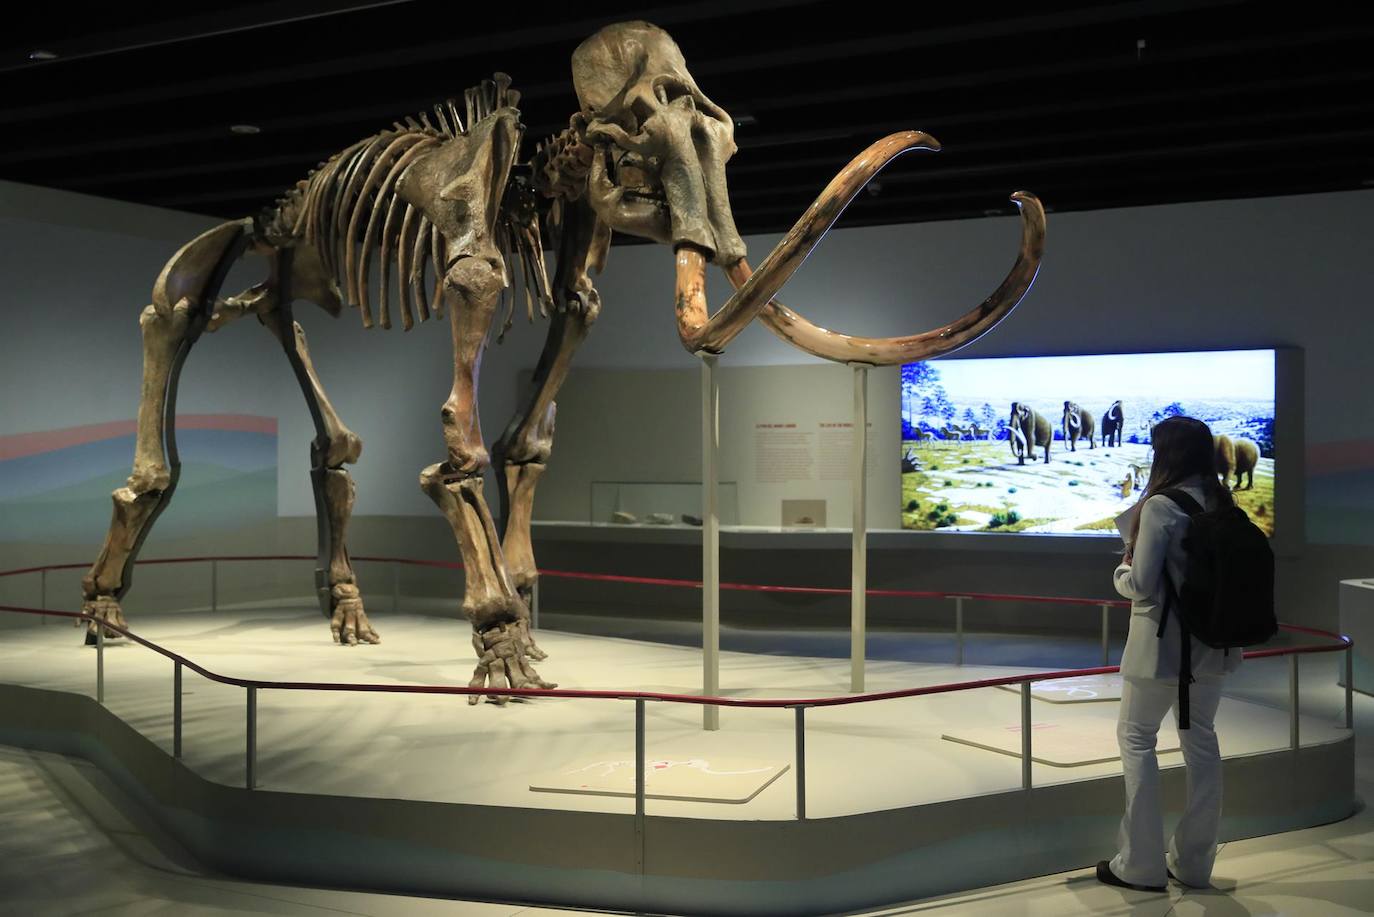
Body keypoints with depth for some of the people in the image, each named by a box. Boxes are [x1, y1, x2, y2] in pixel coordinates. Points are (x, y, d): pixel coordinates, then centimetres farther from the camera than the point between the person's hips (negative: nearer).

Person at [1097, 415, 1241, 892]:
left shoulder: (1161, 506, -18)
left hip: (1164, 642, -7)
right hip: (1212, 643, 7)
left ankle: (1141, 864, 9)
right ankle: (1193, 862, 23)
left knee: (1136, 737, 7)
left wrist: (1121, 569, 1)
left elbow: (1141, 584, -19)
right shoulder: (1223, 503, 3)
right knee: (1201, 741, 14)